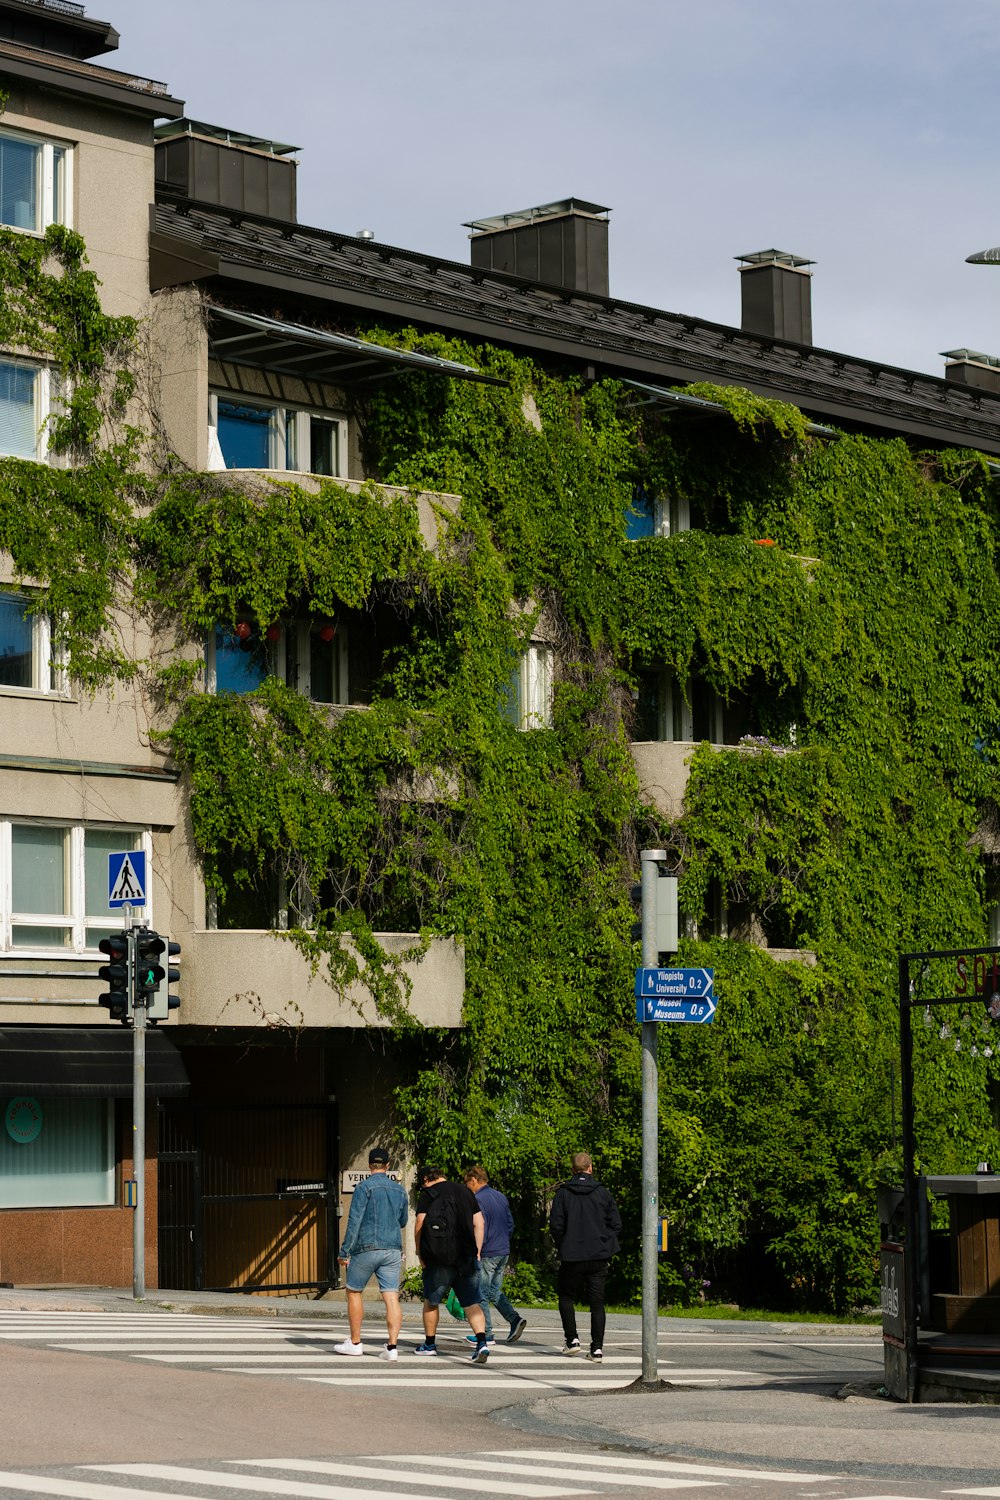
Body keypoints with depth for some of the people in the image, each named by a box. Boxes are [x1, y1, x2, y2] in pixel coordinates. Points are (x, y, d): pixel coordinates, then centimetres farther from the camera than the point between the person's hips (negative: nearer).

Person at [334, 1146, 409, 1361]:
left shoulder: (364, 1187, -8)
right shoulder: (399, 1189, 8)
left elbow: (354, 1220, -13)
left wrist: (344, 1251, -11)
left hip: (366, 1248, -4)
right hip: (392, 1249, 4)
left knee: (354, 1292, 13)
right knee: (392, 1297, -2)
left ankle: (355, 1343, 16)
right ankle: (392, 1346, -11)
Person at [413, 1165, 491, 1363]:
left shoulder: (428, 1194, -1)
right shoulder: (465, 1191, 14)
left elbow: (419, 1224, -9)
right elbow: (479, 1223, 12)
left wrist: (420, 1252, 1)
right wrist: (477, 1252, 14)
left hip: (438, 1258, -3)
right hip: (466, 1258, 3)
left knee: (431, 1301, 14)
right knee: (472, 1303, 1)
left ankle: (429, 1343, 25)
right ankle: (482, 1343, -17)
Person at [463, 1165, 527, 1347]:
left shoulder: (478, 1200, -14)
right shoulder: (501, 1197, 12)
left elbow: (480, 1229, -19)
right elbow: (510, 1224, 17)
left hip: (487, 1254, -8)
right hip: (504, 1252, 8)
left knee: (481, 1294, 2)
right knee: (495, 1291, 19)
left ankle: (487, 1335, 4)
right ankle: (515, 1319, 2)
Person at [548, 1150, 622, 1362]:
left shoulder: (563, 1193, -3)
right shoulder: (603, 1193, 1)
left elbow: (556, 1225, -6)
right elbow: (616, 1224, 1)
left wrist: (562, 1248, 9)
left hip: (572, 1257, -1)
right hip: (599, 1257, 1)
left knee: (566, 1297, 17)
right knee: (597, 1302, 5)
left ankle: (572, 1339, 6)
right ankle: (597, 1348, -1)